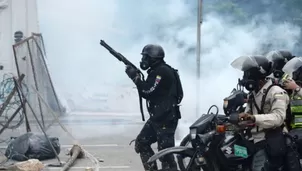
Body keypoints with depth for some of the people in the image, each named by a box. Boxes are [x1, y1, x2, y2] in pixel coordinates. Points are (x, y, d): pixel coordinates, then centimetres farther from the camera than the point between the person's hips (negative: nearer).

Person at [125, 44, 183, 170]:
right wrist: (137, 79, 7)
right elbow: (147, 92, 20)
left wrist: (135, 77, -12)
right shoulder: (156, 71, 18)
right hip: (157, 117, 11)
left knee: (165, 151, -10)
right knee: (141, 143, 13)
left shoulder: (162, 71, -14)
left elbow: (148, 92, -20)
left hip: (166, 118, -11)